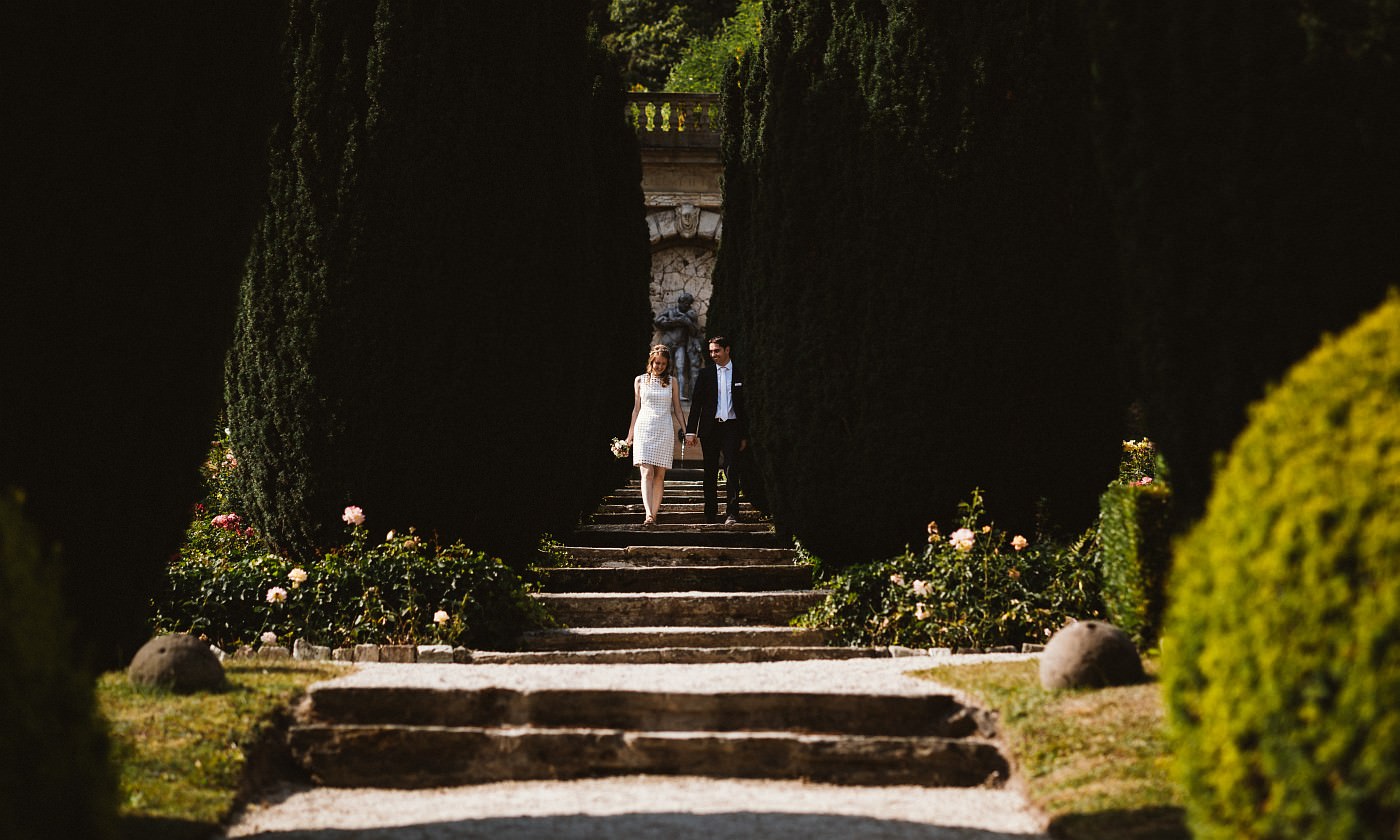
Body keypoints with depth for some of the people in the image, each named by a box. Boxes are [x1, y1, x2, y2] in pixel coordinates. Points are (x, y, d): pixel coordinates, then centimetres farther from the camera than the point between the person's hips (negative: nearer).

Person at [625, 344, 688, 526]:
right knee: (647, 473, -13)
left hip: (665, 429, 1)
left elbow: (677, 409, 11)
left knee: (660, 475, -2)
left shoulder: (671, 381, 9)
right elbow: (636, 408, 14)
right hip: (644, 428, -1)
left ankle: (654, 513, 0)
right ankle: (649, 514, -24)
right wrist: (630, 434, 13)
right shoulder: (640, 380, 9)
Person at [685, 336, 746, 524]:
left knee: (732, 470, -10)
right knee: (710, 473, 5)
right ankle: (711, 514, 11)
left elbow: (745, 406, 8)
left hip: (731, 427, -1)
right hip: (710, 428, 1)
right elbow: (696, 403, 4)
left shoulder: (739, 375, 5)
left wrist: (744, 435, 5)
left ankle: (732, 513, -12)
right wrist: (690, 431, -4)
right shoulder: (705, 374, 6)